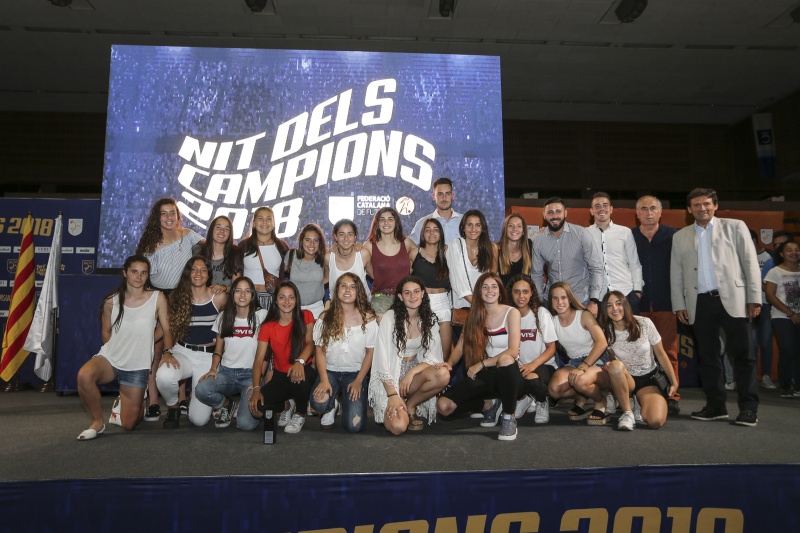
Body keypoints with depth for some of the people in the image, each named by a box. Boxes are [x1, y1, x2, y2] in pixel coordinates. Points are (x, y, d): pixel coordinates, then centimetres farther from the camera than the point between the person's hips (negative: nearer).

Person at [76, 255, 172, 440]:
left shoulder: (157, 298, -6)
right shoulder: (111, 301, -1)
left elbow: (166, 330, -2)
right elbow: (106, 331, 13)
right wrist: (116, 351, 8)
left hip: (137, 366, -1)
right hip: (109, 358, 1)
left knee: (128, 424, 3)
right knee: (84, 375, -35)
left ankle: (133, 402, 41)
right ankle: (97, 422, -9)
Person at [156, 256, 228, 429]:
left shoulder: (219, 297, -3)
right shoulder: (177, 297, 2)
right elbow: (168, 330, 3)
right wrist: (166, 352, -13)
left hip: (209, 356, -1)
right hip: (183, 352, 2)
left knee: (199, 419, -9)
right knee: (164, 376, -36)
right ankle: (173, 408, 1)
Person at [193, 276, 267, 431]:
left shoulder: (261, 315, -2)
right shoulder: (223, 316, 9)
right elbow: (218, 349, 13)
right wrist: (213, 369, -6)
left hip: (251, 374, -3)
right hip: (227, 372, 3)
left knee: (246, 424, -22)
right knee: (201, 390, -30)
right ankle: (227, 404, 4)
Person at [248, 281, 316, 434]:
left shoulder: (305, 316, 0)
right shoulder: (268, 326, 3)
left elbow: (310, 343, -14)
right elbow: (259, 359, -5)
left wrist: (300, 362, -37)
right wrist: (256, 388, -20)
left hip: (304, 369, -2)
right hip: (280, 376, 2)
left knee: (299, 377, -39)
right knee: (255, 408, -21)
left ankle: (300, 414, -6)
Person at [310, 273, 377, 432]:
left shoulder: (367, 317, -4)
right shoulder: (325, 317, -2)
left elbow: (370, 352, -1)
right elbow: (320, 350, -2)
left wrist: (358, 381, -9)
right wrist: (324, 380, -14)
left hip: (356, 373, -1)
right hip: (330, 371, 1)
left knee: (354, 426, -16)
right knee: (319, 403, -31)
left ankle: (347, 400, 18)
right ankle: (332, 405, 8)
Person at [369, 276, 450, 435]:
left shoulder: (429, 320, 3)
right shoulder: (390, 318, -10)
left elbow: (432, 357, -2)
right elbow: (382, 358, -14)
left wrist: (412, 372, -22)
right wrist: (393, 395, -21)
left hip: (416, 370, 4)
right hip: (389, 376, -4)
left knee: (443, 374, -29)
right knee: (398, 426, -27)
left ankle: (410, 406, -4)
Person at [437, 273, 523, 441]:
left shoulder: (511, 313, -6)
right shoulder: (474, 315, 6)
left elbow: (513, 351, -16)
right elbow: (461, 346, 2)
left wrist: (481, 364, -20)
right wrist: (449, 364, -18)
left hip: (508, 373, -4)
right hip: (484, 377, 4)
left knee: (505, 359, -41)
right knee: (444, 406, -15)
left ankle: (509, 418, -17)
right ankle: (490, 405, 13)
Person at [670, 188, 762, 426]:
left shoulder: (735, 227, 8)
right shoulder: (680, 237, 14)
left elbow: (750, 263, 3)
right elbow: (676, 273, 11)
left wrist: (754, 297, -4)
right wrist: (679, 304, 4)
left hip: (732, 299, -2)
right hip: (700, 303, 3)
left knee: (742, 355, 0)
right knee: (707, 357, 7)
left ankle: (748, 408, 7)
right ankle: (715, 406, 15)